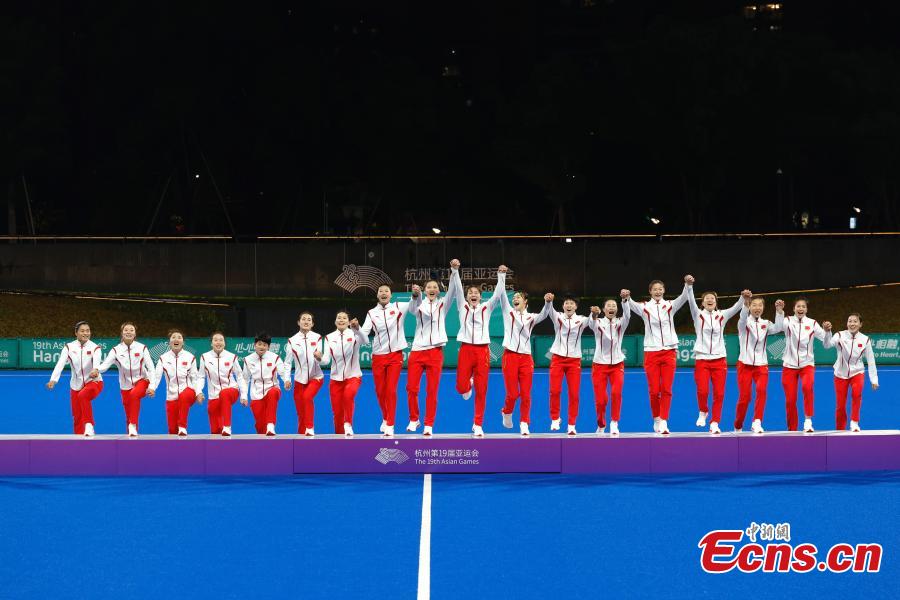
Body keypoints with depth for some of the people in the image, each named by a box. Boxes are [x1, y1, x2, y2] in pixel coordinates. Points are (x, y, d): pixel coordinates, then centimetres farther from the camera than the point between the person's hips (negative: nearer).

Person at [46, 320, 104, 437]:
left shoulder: (94, 348, -10)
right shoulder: (69, 347, -5)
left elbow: (96, 362, -31)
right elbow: (60, 364, -19)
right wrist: (53, 380, -36)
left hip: (94, 382, -3)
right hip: (76, 385, 3)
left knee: (83, 396, -35)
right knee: (77, 418, 5)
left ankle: (89, 426, -30)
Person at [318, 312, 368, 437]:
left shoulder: (353, 334, -6)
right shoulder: (329, 337, 3)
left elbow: (365, 341, -30)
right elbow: (326, 360, -4)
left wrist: (357, 329, -49)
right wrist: (320, 359, -28)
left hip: (353, 376, -3)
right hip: (336, 378, 3)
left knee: (348, 394, -35)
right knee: (337, 412, 2)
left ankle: (348, 424, -22)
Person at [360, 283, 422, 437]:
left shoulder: (398, 307, -1)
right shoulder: (371, 313, 3)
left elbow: (415, 306, -15)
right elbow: (364, 334, -5)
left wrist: (416, 295, -36)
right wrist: (356, 329, -27)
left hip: (395, 355, -2)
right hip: (378, 356, 2)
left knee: (391, 390, -8)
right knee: (380, 391, 9)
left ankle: (390, 426, -3)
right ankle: (385, 419, 33)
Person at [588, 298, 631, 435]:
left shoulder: (620, 323, 0)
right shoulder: (598, 322, -3)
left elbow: (627, 315, -22)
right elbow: (592, 323, -27)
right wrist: (594, 315, -53)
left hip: (617, 364, 1)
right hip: (600, 364, -1)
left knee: (616, 392, -24)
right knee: (600, 399, -5)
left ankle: (614, 423, -11)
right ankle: (601, 425, 23)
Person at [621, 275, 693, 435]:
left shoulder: (670, 306, 5)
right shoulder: (644, 307, 2)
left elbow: (684, 298, -11)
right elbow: (629, 306, -15)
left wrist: (688, 285, -31)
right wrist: (625, 298, -38)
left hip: (669, 351, 1)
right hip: (651, 352, -1)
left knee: (666, 390, -4)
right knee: (654, 390, -1)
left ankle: (663, 422, -2)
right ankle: (656, 418, 19)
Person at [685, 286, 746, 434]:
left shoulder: (722, 316, 9)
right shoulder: (698, 315, 5)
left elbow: (736, 307, -4)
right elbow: (691, 301, -11)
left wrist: (743, 297, -23)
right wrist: (689, 286, -27)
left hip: (719, 359, 2)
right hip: (702, 359, -2)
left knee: (719, 394, -3)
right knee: (702, 391, -14)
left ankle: (714, 423, 5)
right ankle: (703, 412, 14)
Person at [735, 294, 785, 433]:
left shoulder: (766, 324, 8)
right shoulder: (744, 322, -1)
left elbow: (778, 328, -13)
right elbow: (743, 317, -26)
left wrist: (779, 311, -29)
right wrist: (746, 302, -47)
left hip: (761, 365, 2)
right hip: (745, 364, -2)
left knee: (762, 390, -25)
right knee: (744, 397, -4)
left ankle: (757, 422, -26)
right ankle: (738, 427, 17)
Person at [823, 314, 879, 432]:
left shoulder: (865, 339, -7)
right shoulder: (840, 336, -12)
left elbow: (870, 361, -2)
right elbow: (828, 344, -31)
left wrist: (874, 380, -4)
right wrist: (827, 332, -50)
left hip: (857, 373, 0)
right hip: (841, 374, 0)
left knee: (857, 392, -32)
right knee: (840, 406, 2)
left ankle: (854, 422, -18)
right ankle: (840, 431, 25)